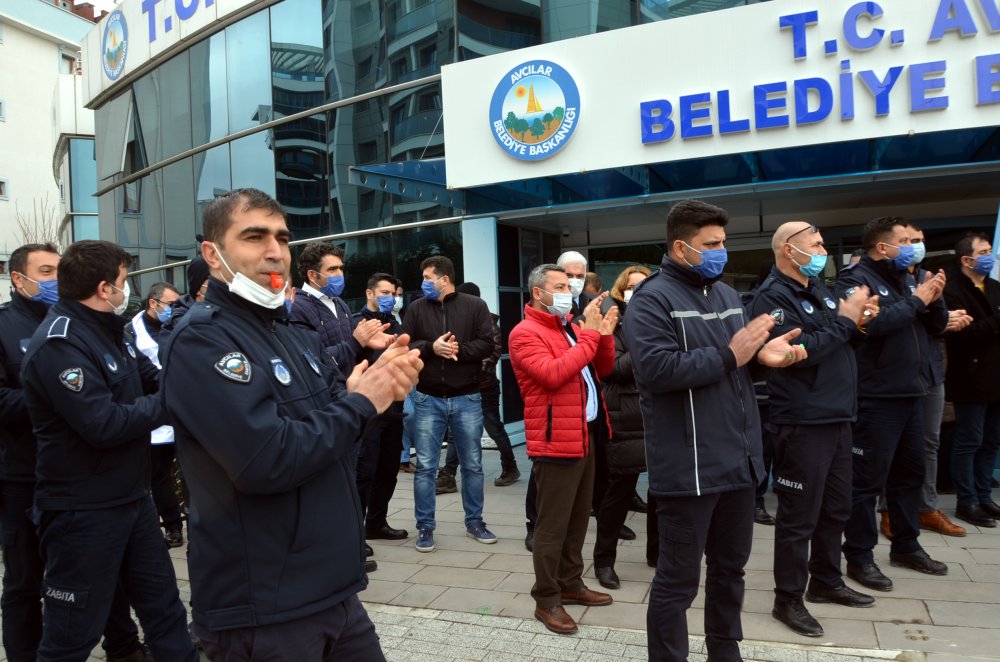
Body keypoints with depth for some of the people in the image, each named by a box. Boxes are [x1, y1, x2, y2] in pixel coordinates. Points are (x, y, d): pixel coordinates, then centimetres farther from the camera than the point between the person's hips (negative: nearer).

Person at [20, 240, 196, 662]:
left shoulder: (106, 329, 9)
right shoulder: (59, 345, -22)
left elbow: (152, 377, 10)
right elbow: (104, 425, -29)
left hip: (130, 498, 9)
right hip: (82, 512, -9)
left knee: (163, 602, 19)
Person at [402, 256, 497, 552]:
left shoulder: (475, 305, -1)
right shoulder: (416, 308, 4)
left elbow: (487, 345, -8)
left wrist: (459, 350, -20)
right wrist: (431, 347, -17)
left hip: (467, 399, 0)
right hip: (428, 399, 1)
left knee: (472, 465, 10)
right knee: (425, 466, 4)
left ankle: (474, 522, 26)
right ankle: (425, 526, 16)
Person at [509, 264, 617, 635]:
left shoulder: (569, 327, 15)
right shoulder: (525, 334, -11)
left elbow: (602, 369, 16)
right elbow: (553, 374, -26)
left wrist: (604, 335, -3)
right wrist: (590, 333, -21)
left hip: (585, 437, 9)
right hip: (556, 442, -9)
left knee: (577, 520, 18)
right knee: (552, 525, 0)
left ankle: (571, 584, 31)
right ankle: (546, 601, 12)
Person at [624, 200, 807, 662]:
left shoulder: (726, 294, 14)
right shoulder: (653, 298, -11)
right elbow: (655, 368, -24)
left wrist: (762, 353, 0)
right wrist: (729, 356, -20)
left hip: (738, 459, 8)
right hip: (689, 466, -8)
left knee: (731, 568, 22)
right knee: (679, 578, 4)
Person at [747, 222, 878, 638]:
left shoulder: (817, 288, 14)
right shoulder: (772, 297, -14)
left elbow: (834, 341, 19)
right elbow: (799, 351, -25)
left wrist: (857, 321, 0)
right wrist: (845, 319, -16)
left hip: (837, 418, 9)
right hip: (802, 424, -9)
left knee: (836, 509, 20)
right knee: (799, 516, 1)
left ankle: (826, 581, 36)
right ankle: (788, 599, 15)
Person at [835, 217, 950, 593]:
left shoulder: (903, 279, 17)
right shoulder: (856, 281, -9)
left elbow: (936, 326, 18)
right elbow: (872, 323, -28)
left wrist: (934, 299, -2)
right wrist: (916, 301, -15)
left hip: (910, 394, 9)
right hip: (876, 398, -9)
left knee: (910, 473, 18)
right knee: (867, 479, -3)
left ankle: (905, 546, 32)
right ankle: (859, 557, 8)